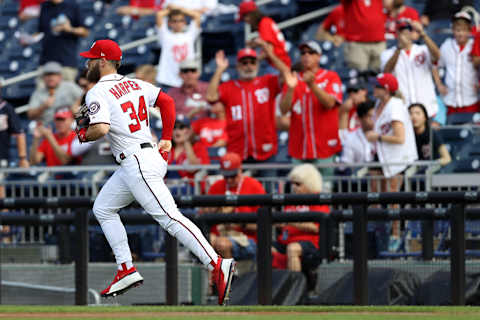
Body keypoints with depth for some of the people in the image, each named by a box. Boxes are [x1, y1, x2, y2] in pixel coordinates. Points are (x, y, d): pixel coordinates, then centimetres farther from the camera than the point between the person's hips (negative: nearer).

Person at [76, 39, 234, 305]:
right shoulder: (135, 84, 16)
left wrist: (83, 135, -3)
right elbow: (167, 101, 20)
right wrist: (166, 139, 21)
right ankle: (126, 270, 15)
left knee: (169, 218, -17)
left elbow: (101, 128, -25)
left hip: (138, 164, -10)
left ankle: (218, 265, -27)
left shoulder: (97, 93, -10)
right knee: (103, 209, 20)